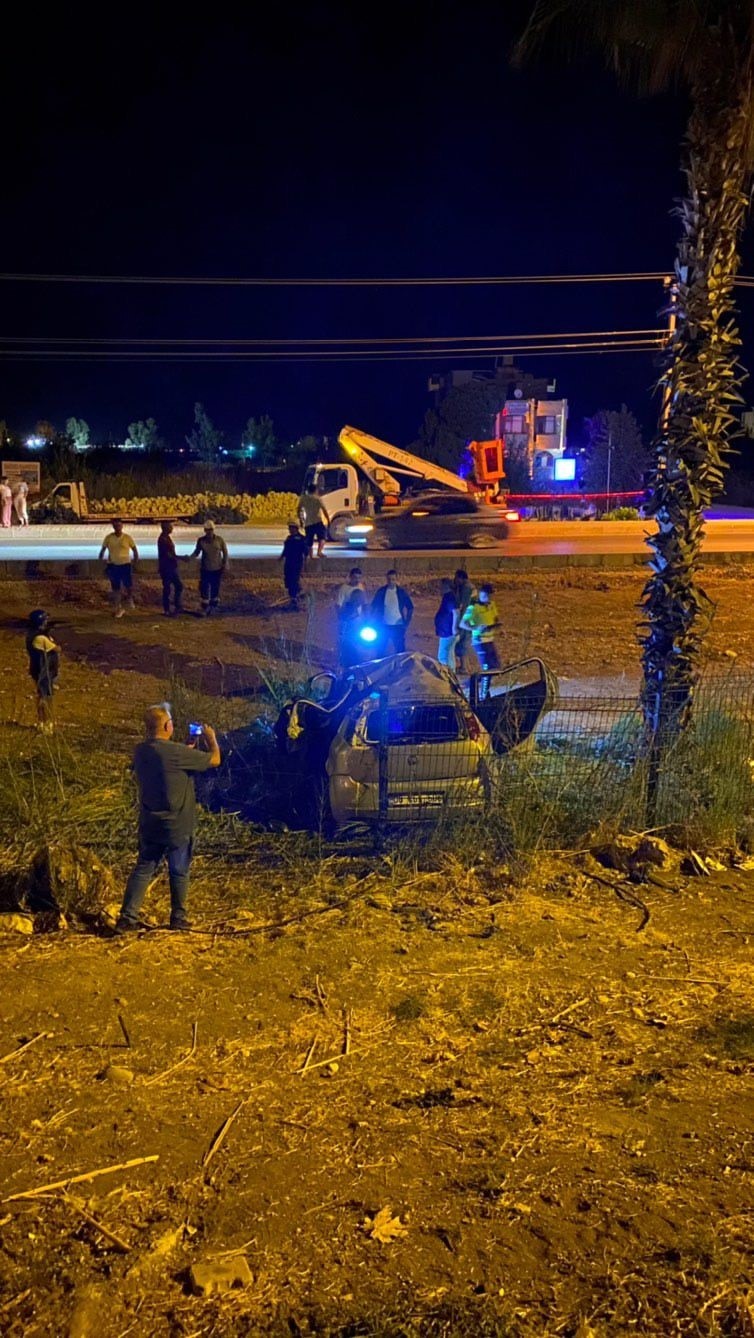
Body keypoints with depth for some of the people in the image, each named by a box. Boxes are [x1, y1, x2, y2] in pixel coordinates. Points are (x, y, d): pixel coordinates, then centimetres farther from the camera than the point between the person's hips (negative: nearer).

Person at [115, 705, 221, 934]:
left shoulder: (141, 752, -1)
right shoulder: (176, 753, -23)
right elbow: (215, 760, -14)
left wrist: (186, 749, 20)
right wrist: (211, 738, 3)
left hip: (149, 825, 6)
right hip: (177, 826, -6)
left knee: (143, 869, 13)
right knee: (179, 873, 11)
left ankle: (127, 918, 10)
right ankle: (179, 918, 23)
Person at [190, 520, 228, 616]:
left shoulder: (220, 539, -7)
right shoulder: (201, 540, -5)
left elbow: (225, 552, 3)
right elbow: (197, 552, 4)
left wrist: (225, 564, -3)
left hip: (217, 569, 0)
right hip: (205, 569, 0)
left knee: (215, 589, 7)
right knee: (204, 589, -3)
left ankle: (212, 606, 25)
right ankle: (204, 609, 6)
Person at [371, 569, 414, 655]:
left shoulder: (401, 592, -2)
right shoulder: (381, 591, -2)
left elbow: (410, 607, 4)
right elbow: (374, 606, 6)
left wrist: (407, 622, -3)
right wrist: (374, 622, -1)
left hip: (398, 626, -1)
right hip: (383, 626, 1)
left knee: (400, 650, 2)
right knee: (381, 649, 9)